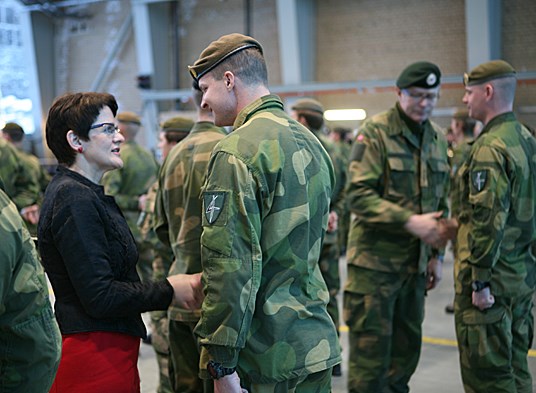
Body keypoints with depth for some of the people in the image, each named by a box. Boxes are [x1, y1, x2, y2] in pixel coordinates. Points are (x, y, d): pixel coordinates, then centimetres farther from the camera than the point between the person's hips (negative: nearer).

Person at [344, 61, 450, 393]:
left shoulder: (438, 138, 12)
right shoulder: (375, 131, -9)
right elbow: (359, 195, -18)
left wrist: (437, 255, 13)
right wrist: (409, 221, -23)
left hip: (415, 263, 7)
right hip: (375, 259, -6)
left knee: (407, 346, 13)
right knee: (371, 346, -3)